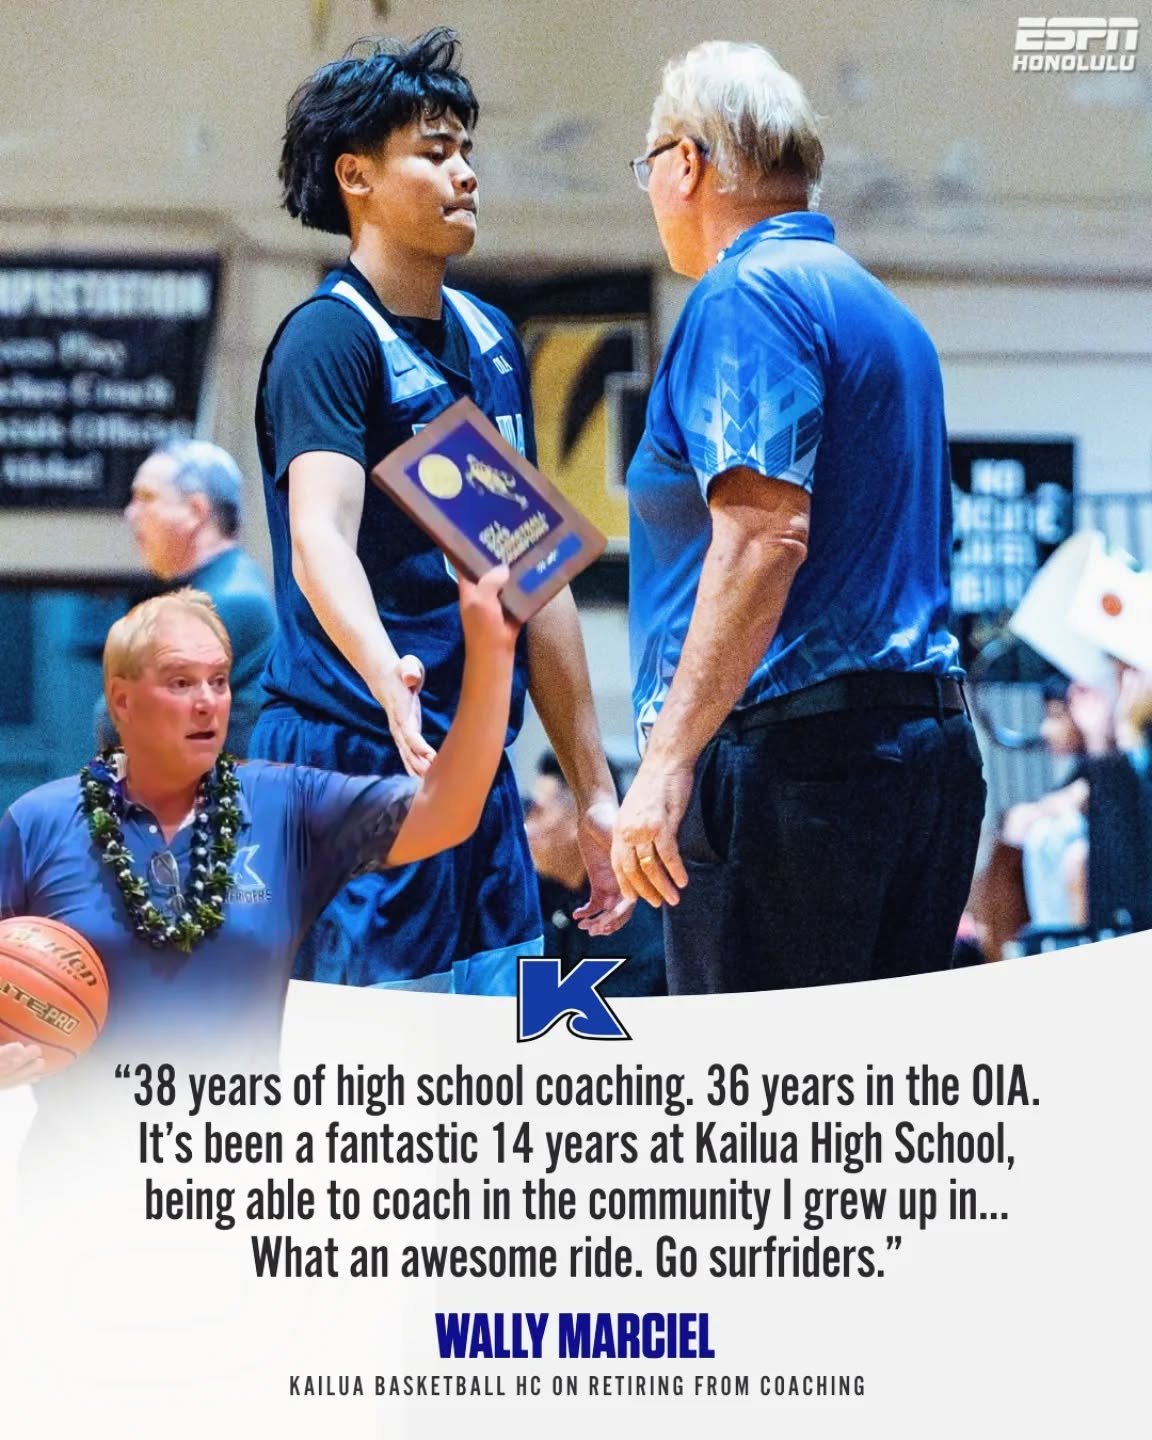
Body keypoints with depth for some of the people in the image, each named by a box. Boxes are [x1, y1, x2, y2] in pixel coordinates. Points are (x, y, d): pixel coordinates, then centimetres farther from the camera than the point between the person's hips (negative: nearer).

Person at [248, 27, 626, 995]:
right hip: (359, 760, -8)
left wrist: (594, 791, 19)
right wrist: (387, 675, -45)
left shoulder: (492, 340, 16)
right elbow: (319, 539, -25)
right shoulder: (328, 337, -8)